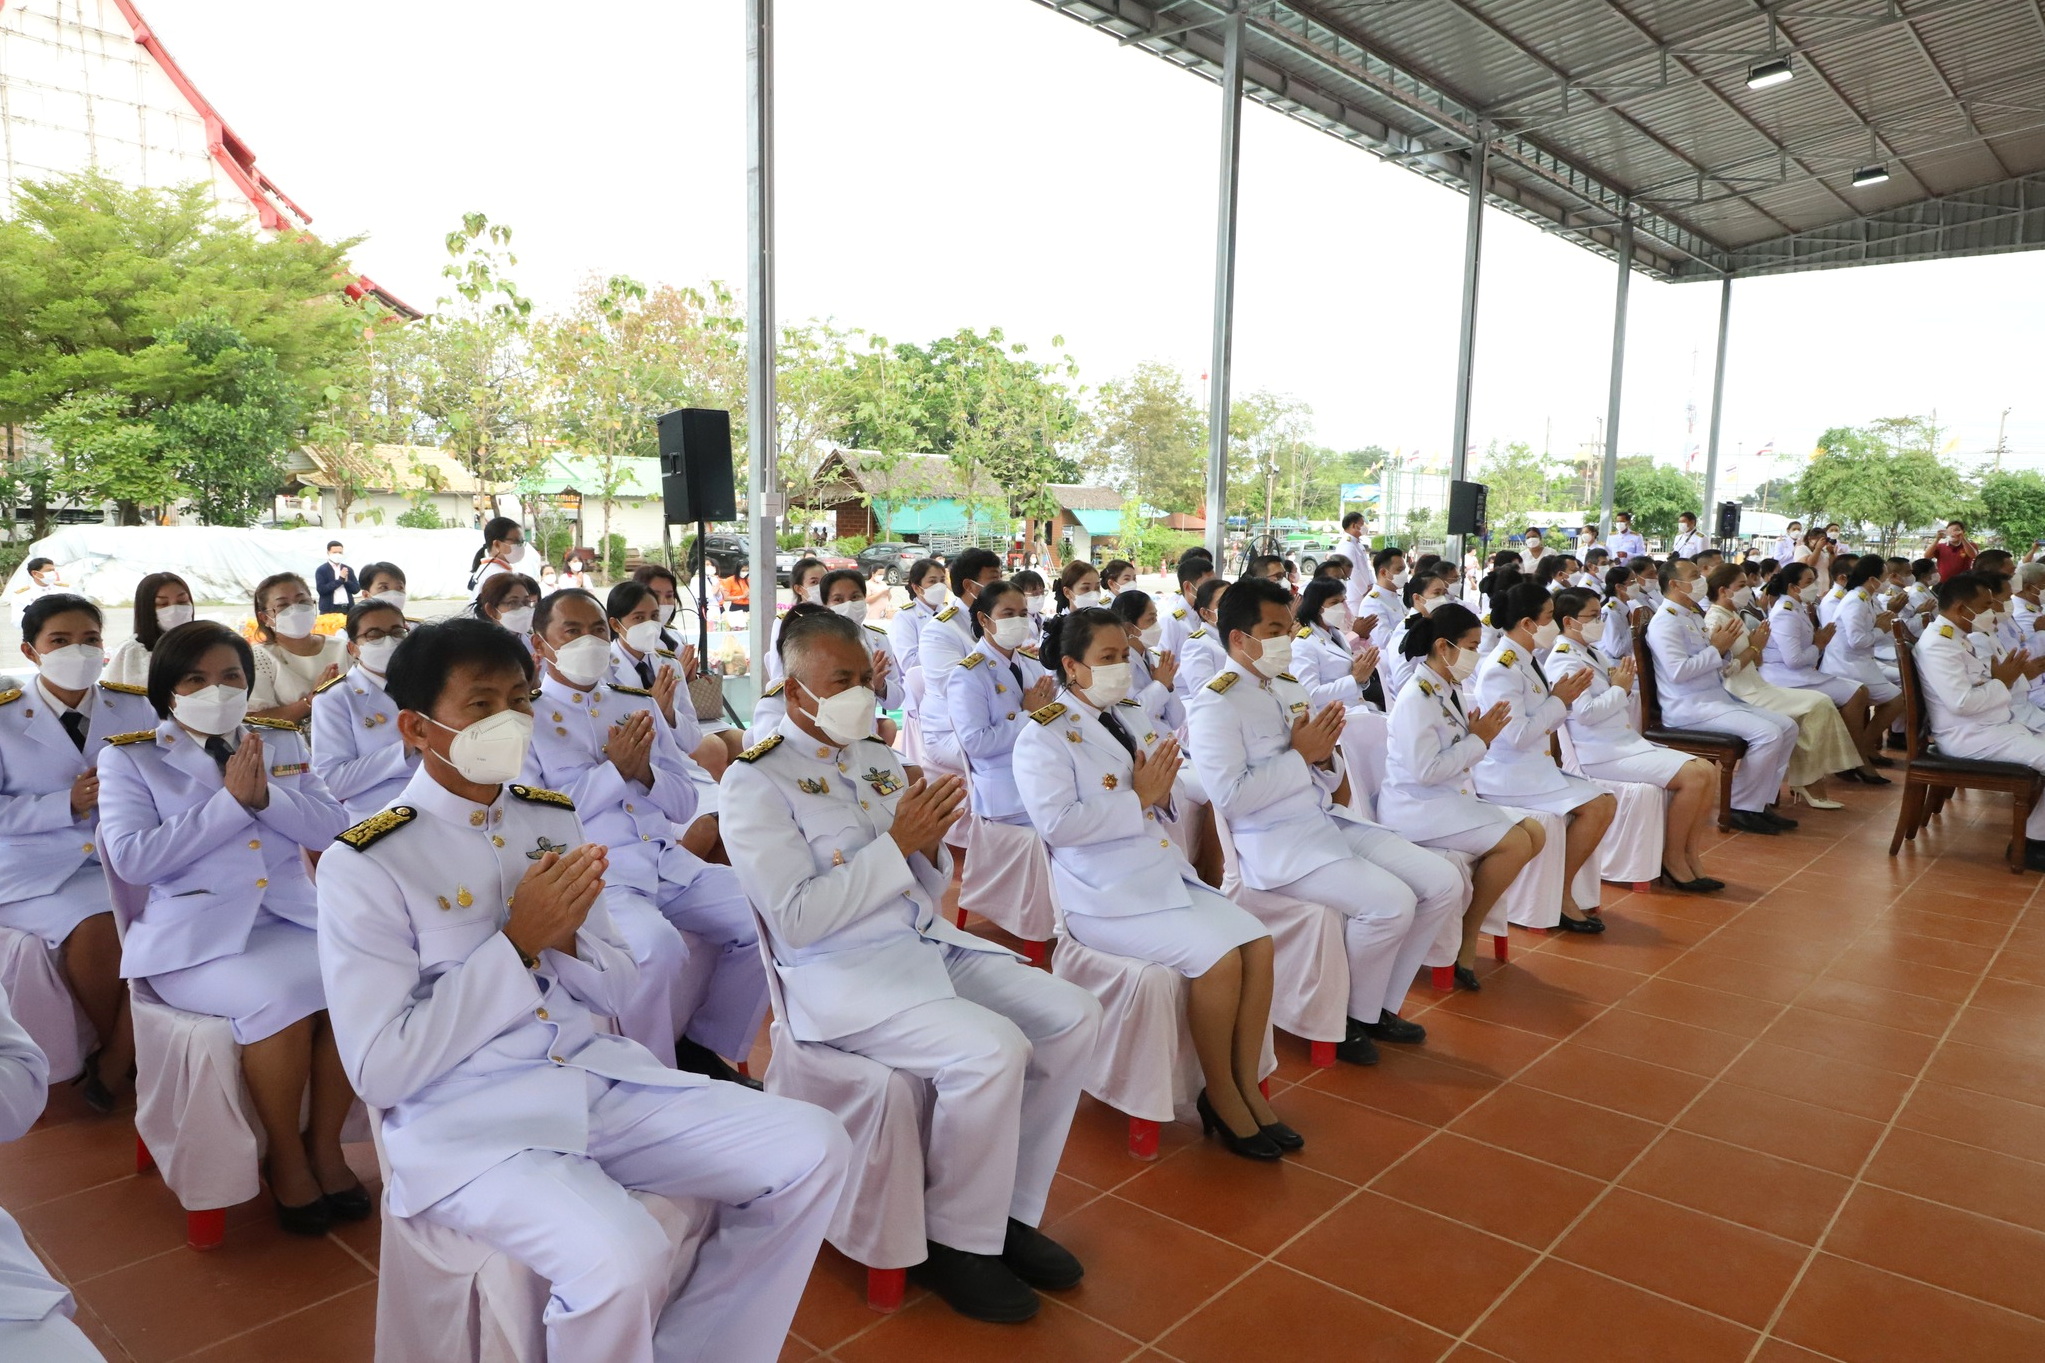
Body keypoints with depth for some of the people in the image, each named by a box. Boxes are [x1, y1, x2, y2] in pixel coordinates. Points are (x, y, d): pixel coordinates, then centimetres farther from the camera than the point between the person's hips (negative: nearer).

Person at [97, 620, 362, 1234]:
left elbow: (332, 828, 5)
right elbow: (130, 859, -8)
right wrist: (229, 801, -12)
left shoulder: (281, 742, 14)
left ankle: (324, 1141, -5)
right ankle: (285, 1158, -8)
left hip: (292, 916, 4)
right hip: (194, 933, -3)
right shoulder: (128, 758, 5)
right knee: (280, 997, -32)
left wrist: (266, 795, -12)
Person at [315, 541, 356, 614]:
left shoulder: (348, 570, 14)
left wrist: (346, 580, -9)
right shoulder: (321, 570, 1)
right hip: (329, 610, -4)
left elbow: (355, 589, 10)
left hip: (348, 610, 4)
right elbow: (321, 589, -11)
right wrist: (340, 579, -13)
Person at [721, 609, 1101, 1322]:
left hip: (929, 942, 8)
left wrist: (931, 843, -5)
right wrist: (897, 842, -18)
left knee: (1074, 1017, -6)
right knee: (992, 1050, -28)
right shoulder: (756, 780, -8)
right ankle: (957, 1242, -3)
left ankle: (1011, 1211, 9)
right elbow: (795, 919, -17)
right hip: (840, 972, -8)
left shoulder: (877, 758, 14)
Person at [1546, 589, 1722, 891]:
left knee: (1709, 771, -2)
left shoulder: (1595, 653, 17)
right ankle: (1673, 861, -5)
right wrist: (1619, 688, -7)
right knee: (1694, 775, -19)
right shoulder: (1564, 659, -10)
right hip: (1601, 754, -9)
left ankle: (1690, 857, 3)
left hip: (1627, 742, 9)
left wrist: (1626, 686, 1)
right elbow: (1585, 712, -21)